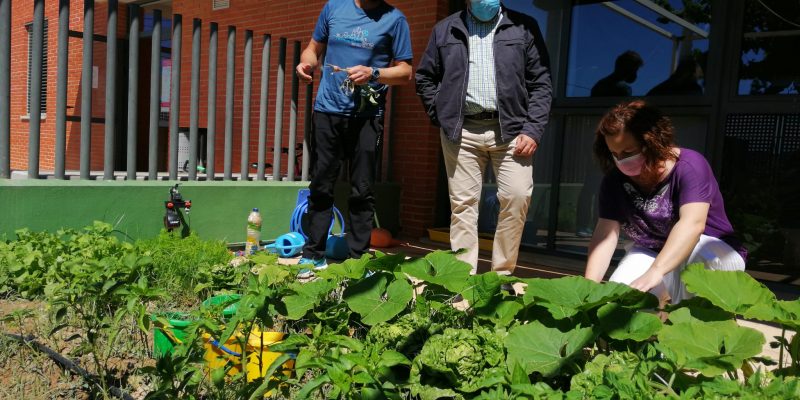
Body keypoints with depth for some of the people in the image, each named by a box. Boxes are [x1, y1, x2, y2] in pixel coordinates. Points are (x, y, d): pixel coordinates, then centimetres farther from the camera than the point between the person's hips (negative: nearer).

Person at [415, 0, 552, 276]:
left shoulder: (523, 27, 11)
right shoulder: (445, 30, 15)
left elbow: (541, 83, 6)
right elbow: (424, 78, 19)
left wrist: (533, 130, -5)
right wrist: (441, 116, 7)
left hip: (509, 129, -1)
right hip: (461, 130, 1)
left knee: (517, 197, -11)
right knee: (462, 204, 0)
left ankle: (502, 275, 4)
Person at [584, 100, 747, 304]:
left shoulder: (689, 166, -24)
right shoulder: (615, 180, -9)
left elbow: (692, 223, -40)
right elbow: (605, 236, -18)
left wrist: (655, 271, -55)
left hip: (715, 253, -4)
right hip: (651, 253, 4)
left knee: (696, 253, -39)